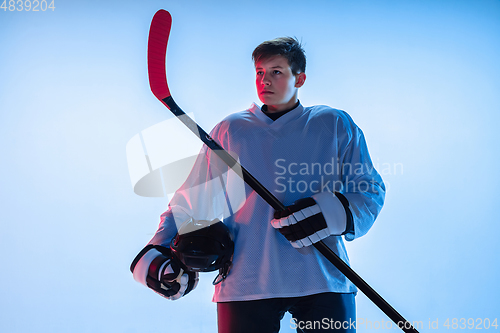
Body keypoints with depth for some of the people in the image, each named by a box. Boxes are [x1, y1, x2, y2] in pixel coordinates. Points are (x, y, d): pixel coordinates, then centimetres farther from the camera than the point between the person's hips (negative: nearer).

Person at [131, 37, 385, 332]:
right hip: (245, 284, 0)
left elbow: (371, 190, 7)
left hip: (323, 283, 0)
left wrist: (332, 212, -13)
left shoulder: (335, 126, 11)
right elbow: (193, 201, 12)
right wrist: (160, 251, -2)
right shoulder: (229, 131, 13)